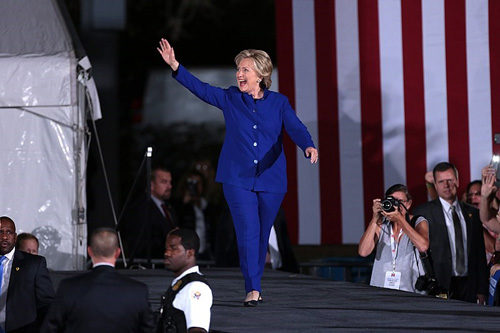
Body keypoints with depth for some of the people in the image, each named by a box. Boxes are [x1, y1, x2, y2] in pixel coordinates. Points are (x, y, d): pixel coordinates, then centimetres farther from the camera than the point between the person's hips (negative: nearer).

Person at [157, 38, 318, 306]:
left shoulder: (279, 103, 3)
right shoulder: (230, 99, 5)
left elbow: (296, 128, -9)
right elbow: (200, 88, -4)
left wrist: (308, 146, -30)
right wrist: (175, 67, -18)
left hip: (271, 181, 1)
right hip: (238, 179, -1)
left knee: (262, 235, 9)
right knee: (247, 232, -13)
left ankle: (255, 284, 25)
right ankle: (252, 289, -16)